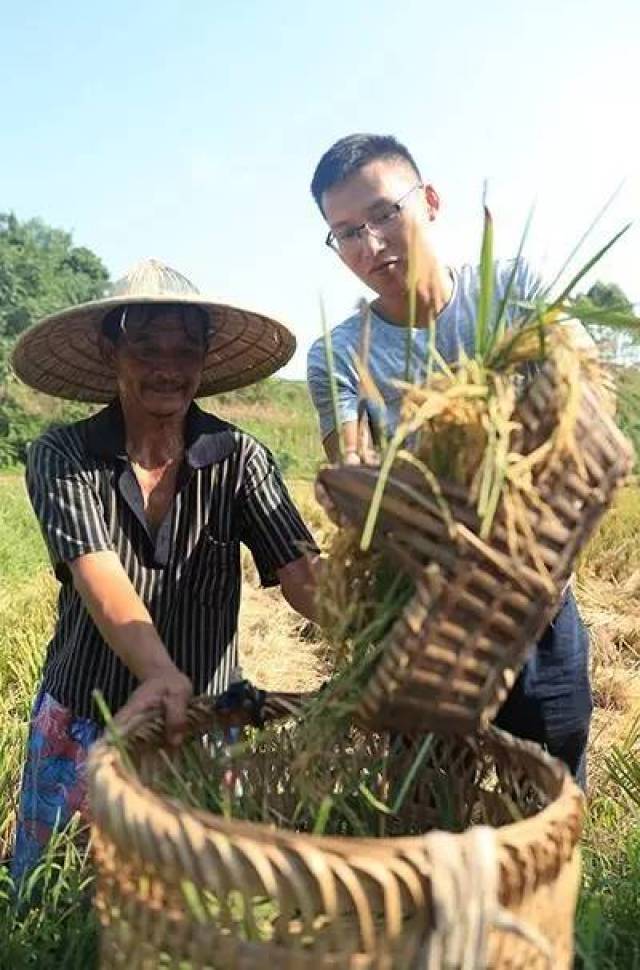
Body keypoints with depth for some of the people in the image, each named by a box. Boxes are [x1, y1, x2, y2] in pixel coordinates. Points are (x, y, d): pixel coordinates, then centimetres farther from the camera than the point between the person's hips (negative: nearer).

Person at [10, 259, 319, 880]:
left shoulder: (238, 460, -10)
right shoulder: (61, 457, -12)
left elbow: (304, 576, -20)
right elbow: (101, 579, -27)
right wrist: (161, 675, -46)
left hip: (205, 728, 0)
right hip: (79, 729, 0)